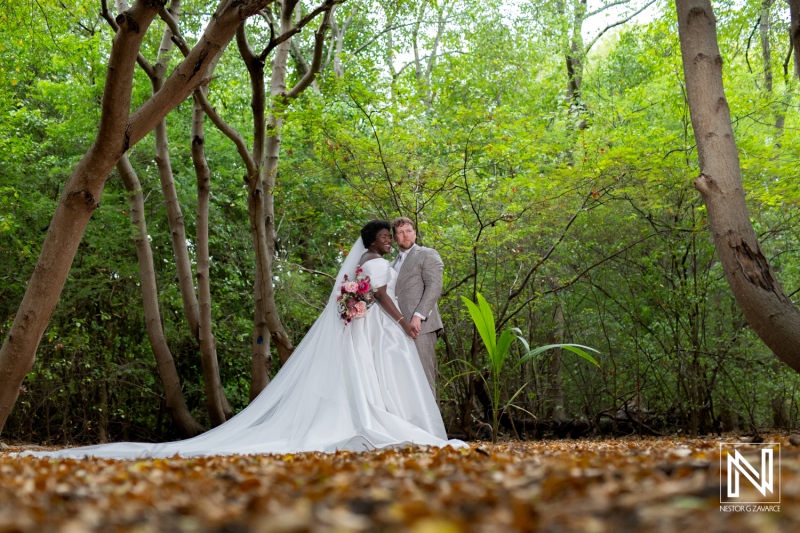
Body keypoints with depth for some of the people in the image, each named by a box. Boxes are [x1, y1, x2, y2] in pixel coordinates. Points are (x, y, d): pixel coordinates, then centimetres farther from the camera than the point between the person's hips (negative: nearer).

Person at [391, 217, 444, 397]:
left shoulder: (428, 255, 5)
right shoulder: (393, 264, 27)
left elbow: (434, 287, -7)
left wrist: (418, 315, -18)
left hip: (420, 326, -6)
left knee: (423, 378, -11)